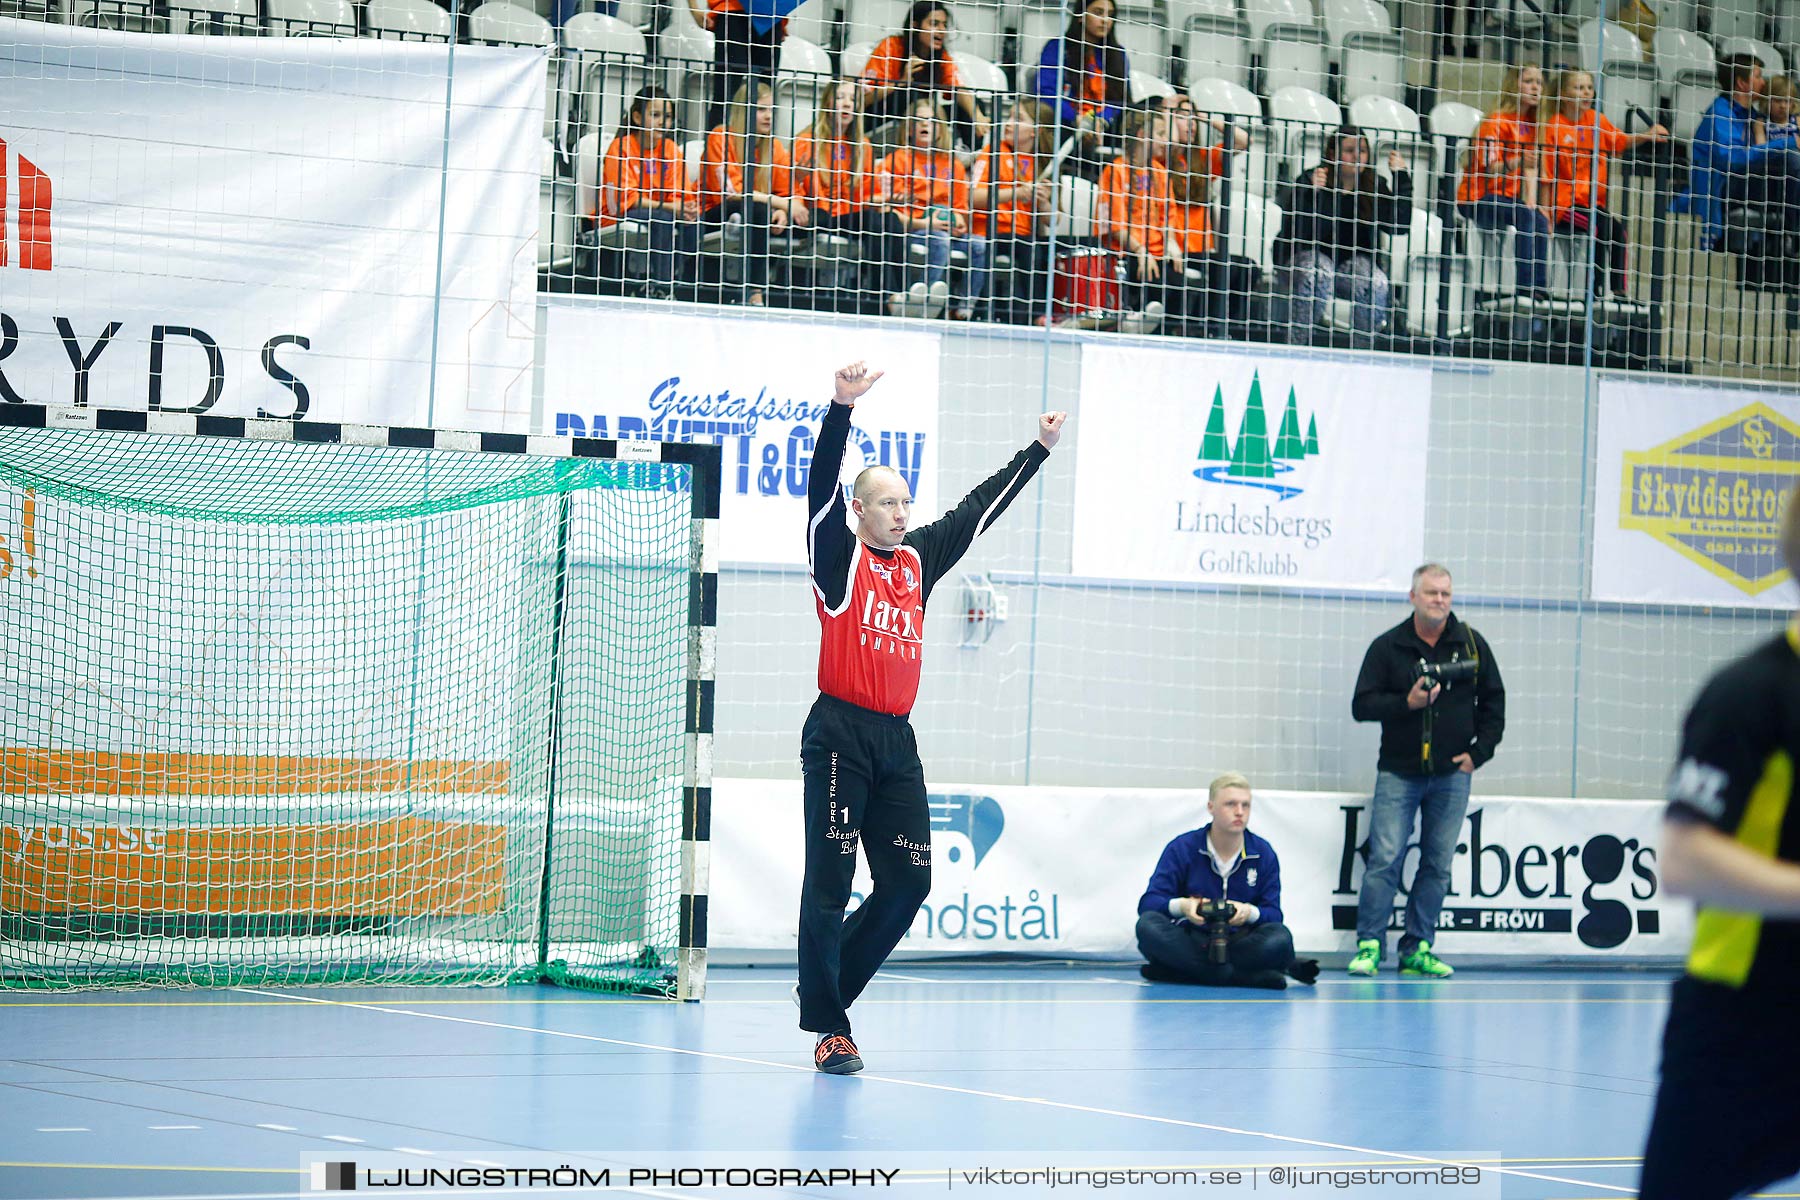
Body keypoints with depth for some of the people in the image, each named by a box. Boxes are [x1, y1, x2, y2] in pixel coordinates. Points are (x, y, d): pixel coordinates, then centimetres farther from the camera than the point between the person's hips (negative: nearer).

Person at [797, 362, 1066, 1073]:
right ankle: (828, 1027, -6)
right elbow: (823, 487, -15)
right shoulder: (839, 559, -1)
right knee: (830, 881, -7)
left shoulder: (918, 560, 15)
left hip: (898, 741, 7)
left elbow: (979, 508, 25)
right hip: (840, 737, -7)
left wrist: (1038, 450, 30)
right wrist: (841, 410, -28)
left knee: (909, 881, 3)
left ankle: (829, 982, 21)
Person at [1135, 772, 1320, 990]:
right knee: (1148, 925, -32)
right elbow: (1148, 904, -5)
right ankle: (1250, 977, -36)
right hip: (1190, 942, 0)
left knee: (1280, 938, -30)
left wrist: (1250, 913, -24)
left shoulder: (1264, 854, 6)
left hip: (1239, 943, 0)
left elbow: (1273, 914, 0)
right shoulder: (1181, 848, 2)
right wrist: (1181, 906, -27)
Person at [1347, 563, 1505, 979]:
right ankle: (1369, 945, -6)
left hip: (1451, 774, 2)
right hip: (1399, 772, -2)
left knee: (1438, 865, 2)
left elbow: (1493, 702, 14)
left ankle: (1417, 949, 6)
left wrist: (1479, 752, 4)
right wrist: (1407, 703, -15)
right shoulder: (1387, 647, 1)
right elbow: (1362, 705, -1)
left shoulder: (1472, 644, 6)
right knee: (1385, 859, -9)